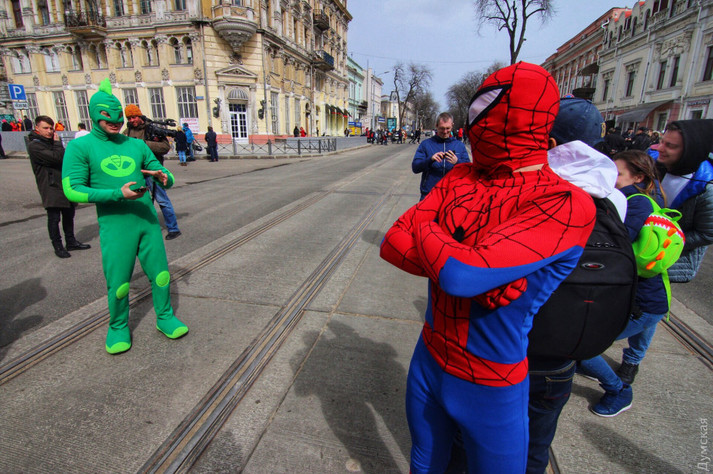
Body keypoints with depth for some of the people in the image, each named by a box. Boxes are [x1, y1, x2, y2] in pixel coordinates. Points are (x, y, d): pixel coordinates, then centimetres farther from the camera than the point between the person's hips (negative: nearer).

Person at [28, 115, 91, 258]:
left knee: (69, 215, 14)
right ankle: (58, 246, 8)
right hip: (51, 188, -8)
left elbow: (64, 158, 19)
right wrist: (58, 143, -6)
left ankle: (71, 242, 26)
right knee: (54, 218, -3)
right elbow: (57, 158, -22)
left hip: (65, 185, 8)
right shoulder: (34, 145, -11)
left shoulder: (51, 141, 16)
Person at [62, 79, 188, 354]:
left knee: (160, 274, 9)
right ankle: (118, 328, 28)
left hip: (148, 220, 3)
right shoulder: (80, 147, 0)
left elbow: (167, 180, 10)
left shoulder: (137, 144, 10)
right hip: (115, 227, -3)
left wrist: (163, 178, -15)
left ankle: (165, 317, 28)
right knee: (118, 284, 3)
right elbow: (72, 190, -9)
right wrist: (118, 193, -21)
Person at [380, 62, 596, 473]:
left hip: (493, 391, -5)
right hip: (428, 363, 5)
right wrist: (487, 278, -22)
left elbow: (460, 274, -36)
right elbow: (393, 245, -12)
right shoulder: (460, 178, -4)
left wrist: (425, 229, -16)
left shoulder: (567, 204, -23)